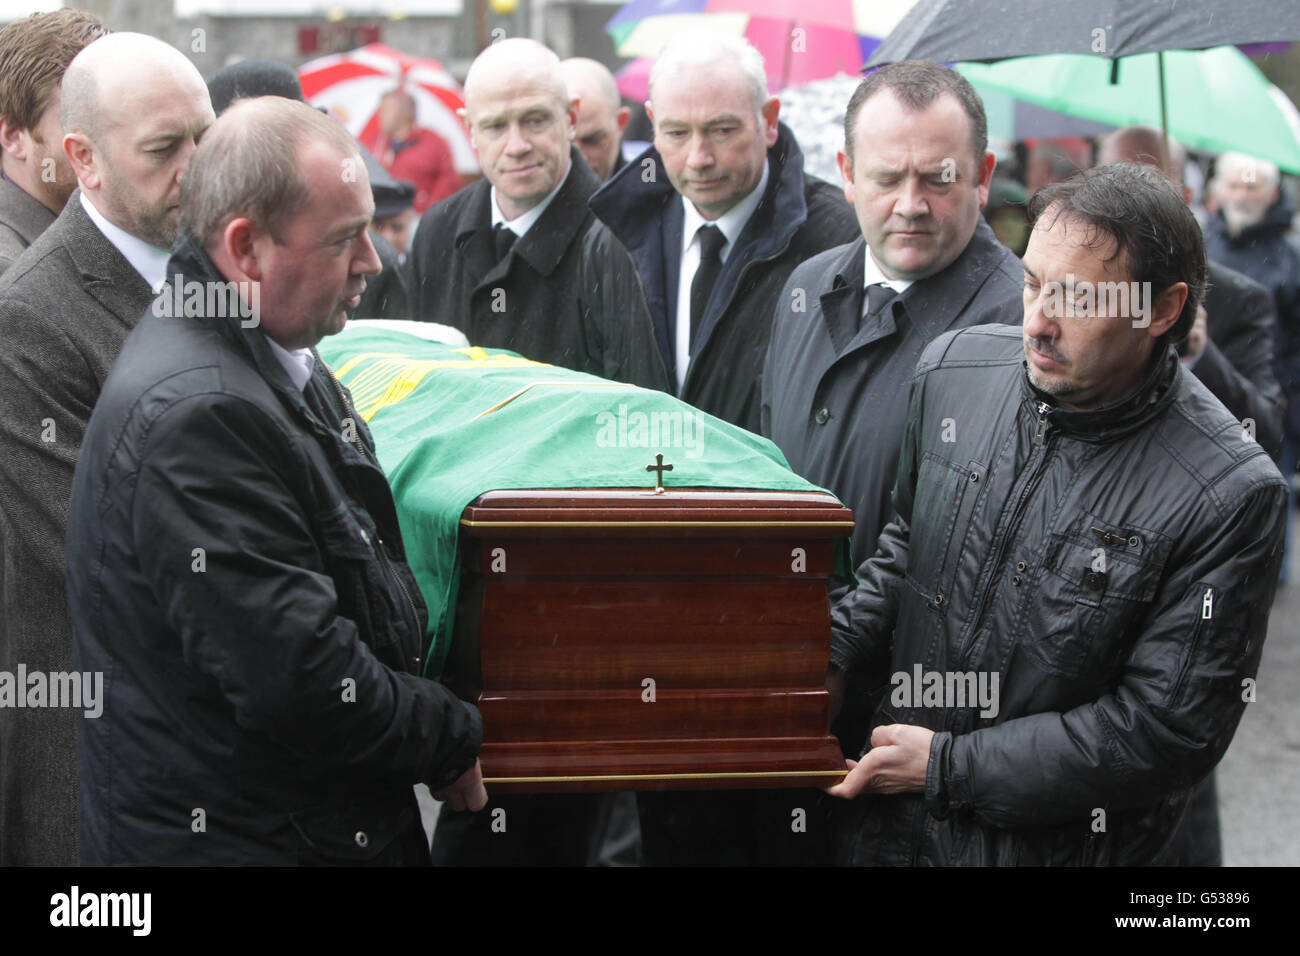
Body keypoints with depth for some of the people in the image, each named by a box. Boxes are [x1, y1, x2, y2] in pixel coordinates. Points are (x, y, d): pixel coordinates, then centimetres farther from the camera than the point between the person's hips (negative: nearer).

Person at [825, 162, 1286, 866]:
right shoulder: (953, 367, -5)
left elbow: (1170, 728, -19)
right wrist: (834, 652, -6)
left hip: (1065, 844, -4)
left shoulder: (1230, 494, -21)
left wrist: (950, 765, -18)